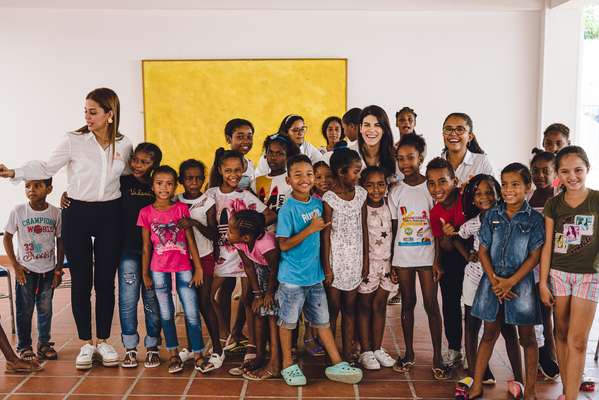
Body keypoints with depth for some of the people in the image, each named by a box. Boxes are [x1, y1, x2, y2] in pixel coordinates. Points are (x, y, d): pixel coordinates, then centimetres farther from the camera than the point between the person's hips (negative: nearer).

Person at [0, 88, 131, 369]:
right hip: (77, 214, -1)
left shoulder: (123, 145, 2)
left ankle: (103, 341, 21)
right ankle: (86, 343, 18)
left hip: (110, 216, 2)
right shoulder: (73, 141, -7)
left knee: (105, 280, 6)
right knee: (81, 281, 4)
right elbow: (46, 168, -9)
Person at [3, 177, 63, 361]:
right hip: (26, 270, -1)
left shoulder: (56, 213, -5)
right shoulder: (18, 211, -8)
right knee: (25, 309, 5)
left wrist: (58, 269, 1)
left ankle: (44, 344, 22)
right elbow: (7, 238, -1)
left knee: (45, 308, 9)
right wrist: (15, 266, -6)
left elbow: (60, 242, 3)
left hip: (48, 270, 1)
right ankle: (24, 346, 17)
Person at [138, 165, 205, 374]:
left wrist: (198, 268, -2)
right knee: (166, 314, 10)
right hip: (159, 269, 1)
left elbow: (190, 240, 0)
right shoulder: (146, 212, 0)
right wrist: (145, 274, 4)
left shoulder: (182, 209, -1)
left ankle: (198, 355, 9)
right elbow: (146, 247, 4)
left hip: (183, 267, -1)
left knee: (192, 313, 0)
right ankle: (173, 354, 22)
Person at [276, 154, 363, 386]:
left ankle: (337, 364, 21)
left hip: (315, 274, 6)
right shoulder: (287, 209, -15)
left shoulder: (318, 203, 3)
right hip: (292, 277, -5)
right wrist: (311, 229, -23)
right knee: (288, 321, 10)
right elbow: (284, 245, -18)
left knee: (322, 320, 13)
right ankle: (288, 365, 25)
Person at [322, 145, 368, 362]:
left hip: (354, 260, 4)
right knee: (333, 309, 5)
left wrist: (366, 260, 7)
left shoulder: (360, 193, 3)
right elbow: (326, 235, -10)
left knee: (349, 309, 11)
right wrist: (326, 268, -10)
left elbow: (364, 229, 7)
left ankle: (347, 355, 20)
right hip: (336, 260, -4)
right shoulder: (329, 198, -11)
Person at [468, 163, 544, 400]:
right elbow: (483, 251, 2)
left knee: (527, 337, 8)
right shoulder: (491, 216, 2)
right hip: (492, 280, 2)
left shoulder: (534, 219, -5)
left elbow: (534, 256, -8)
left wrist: (510, 282, -14)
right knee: (490, 333, 12)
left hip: (521, 282, -2)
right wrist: (494, 280, -10)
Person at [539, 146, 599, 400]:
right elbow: (548, 245, 3)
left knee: (577, 340, -4)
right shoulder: (553, 204, 2)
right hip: (558, 273, 3)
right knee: (561, 333, 10)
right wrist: (543, 283, 1)